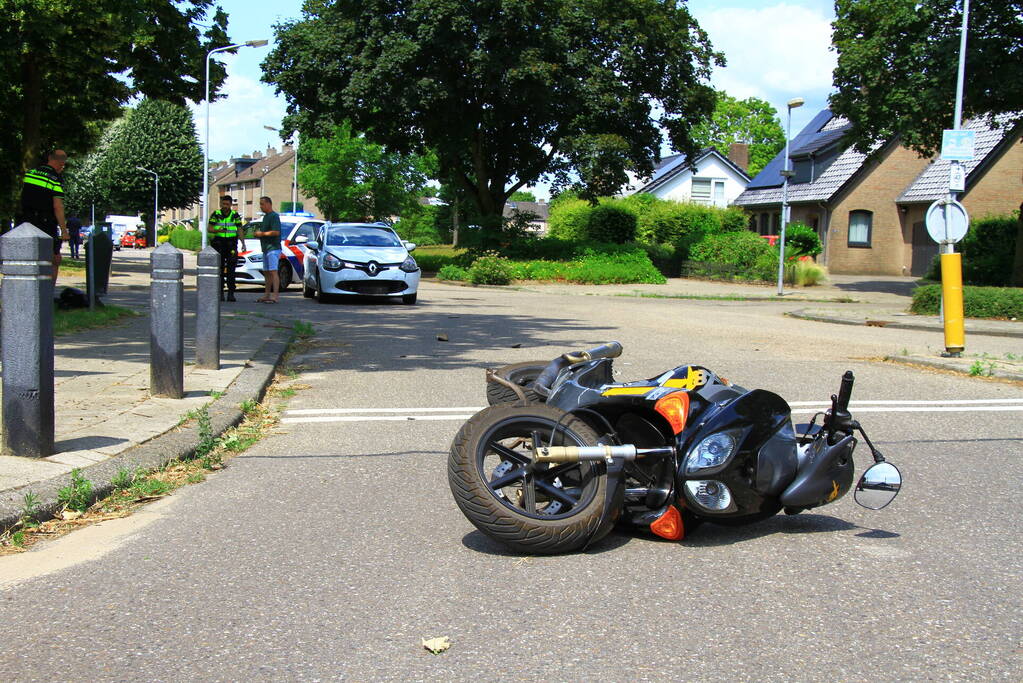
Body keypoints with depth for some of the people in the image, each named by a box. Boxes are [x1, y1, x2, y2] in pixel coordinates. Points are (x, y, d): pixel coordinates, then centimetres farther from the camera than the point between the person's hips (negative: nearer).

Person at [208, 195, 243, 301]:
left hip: (231, 244, 0)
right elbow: (209, 229, -1)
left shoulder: (235, 215, 7)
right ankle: (220, 293, 4)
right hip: (218, 244, 0)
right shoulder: (216, 214, 3)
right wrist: (218, 230, -22)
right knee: (220, 269, 0)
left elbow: (239, 230, 7)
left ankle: (231, 293, -3)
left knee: (231, 269, -4)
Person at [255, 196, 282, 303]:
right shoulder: (265, 216, 21)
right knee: (266, 272, 11)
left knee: (273, 271, -15)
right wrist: (258, 233, 10)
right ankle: (267, 295, 16)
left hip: (273, 248, -10)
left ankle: (275, 295, -18)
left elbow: (276, 232, -21)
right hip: (266, 249, 10)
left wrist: (262, 234, -13)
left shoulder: (274, 216, -10)